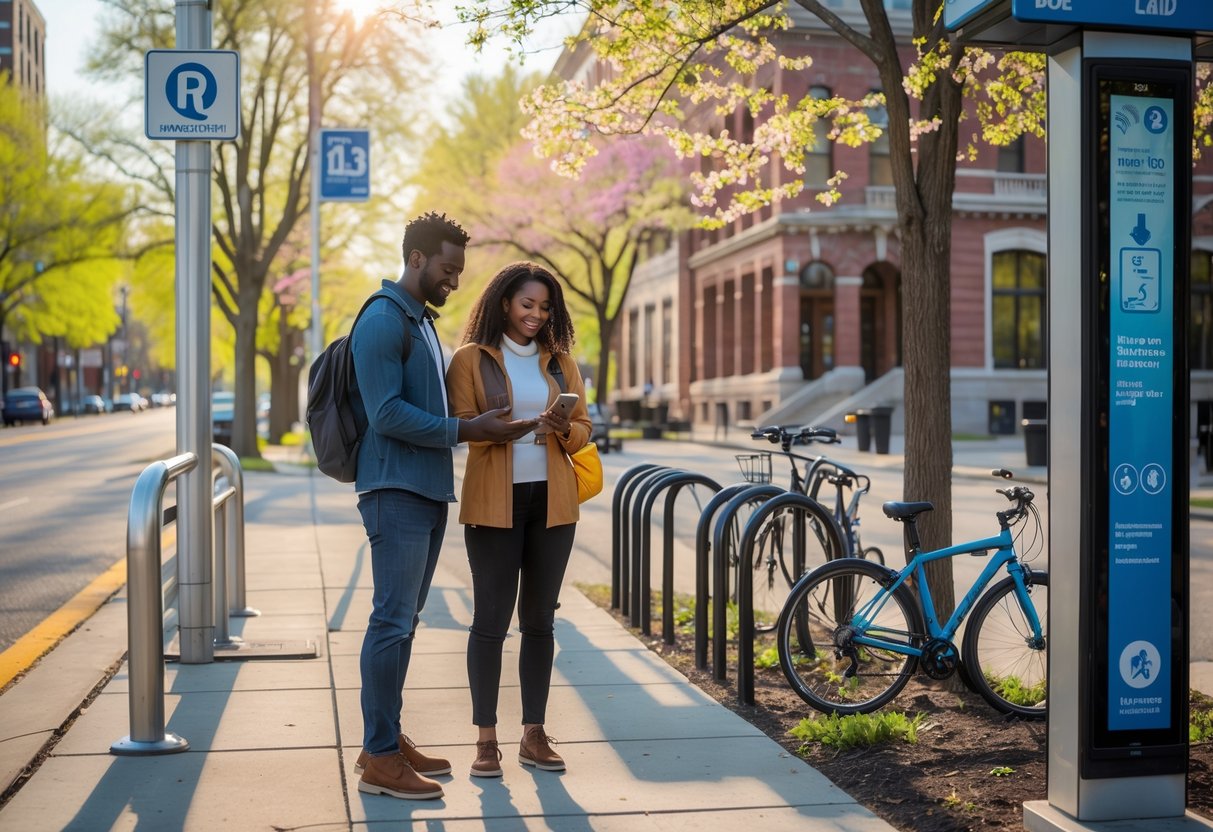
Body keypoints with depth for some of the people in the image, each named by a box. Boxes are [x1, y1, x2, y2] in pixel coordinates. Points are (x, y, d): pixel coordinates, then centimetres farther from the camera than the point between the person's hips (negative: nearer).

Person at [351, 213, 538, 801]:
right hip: (396, 491, -10)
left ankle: (387, 738, 20)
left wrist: (484, 424, 12)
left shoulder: (423, 322, 20)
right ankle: (379, 759, -4)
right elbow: (387, 414, -19)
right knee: (393, 621, -9)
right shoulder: (383, 321, -10)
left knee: (404, 620, 12)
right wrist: (467, 431, -17)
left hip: (429, 492, 10)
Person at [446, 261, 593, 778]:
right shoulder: (471, 359, 3)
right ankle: (486, 739, 5)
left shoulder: (560, 361, 14)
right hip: (494, 502, -4)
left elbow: (582, 429, 13)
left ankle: (534, 735, 16)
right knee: (491, 619, -4)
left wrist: (563, 429, -10)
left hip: (551, 501, 4)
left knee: (540, 620, 8)